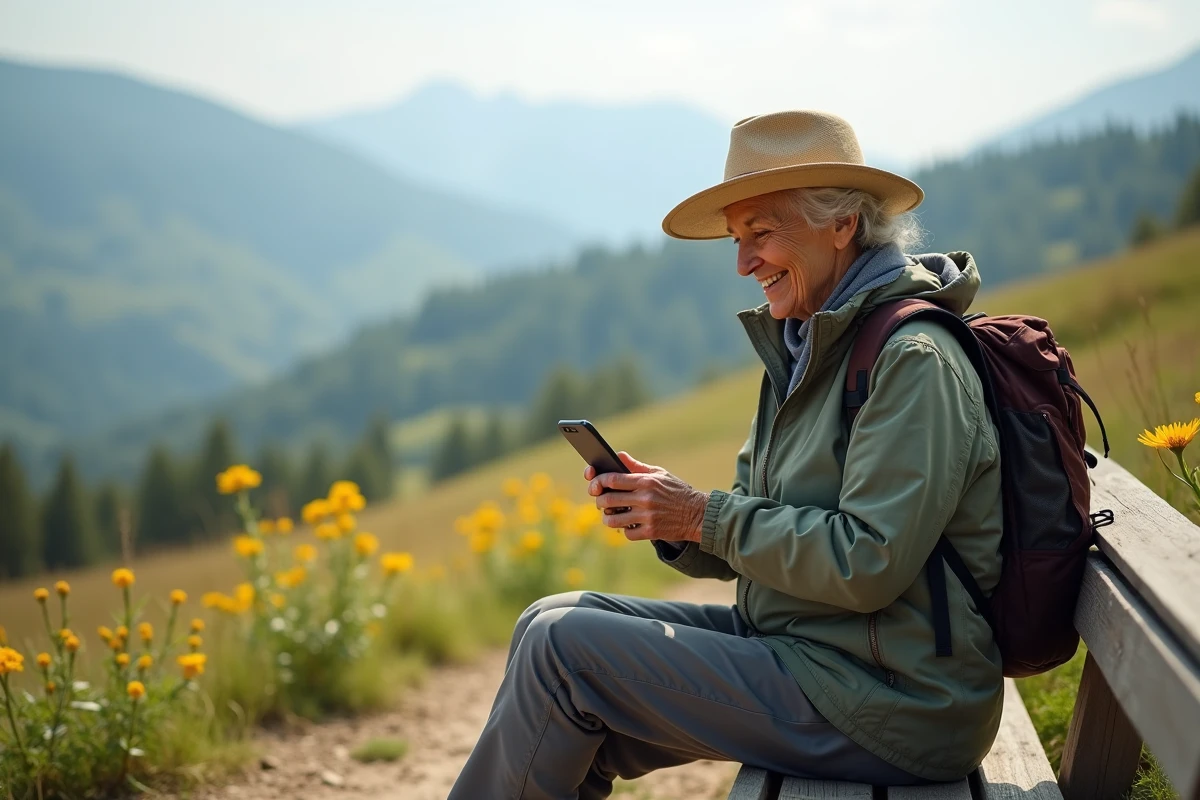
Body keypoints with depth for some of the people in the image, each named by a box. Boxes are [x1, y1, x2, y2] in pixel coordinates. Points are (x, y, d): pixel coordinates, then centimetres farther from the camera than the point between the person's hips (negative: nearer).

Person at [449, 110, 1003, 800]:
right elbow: (760, 547, 15)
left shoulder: (915, 361, -17)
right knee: (552, 620, 5)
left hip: (886, 703, -9)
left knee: (563, 648, -13)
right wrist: (669, 516, -5)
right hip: (798, 644, 9)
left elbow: (868, 564, -25)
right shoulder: (809, 348, 13)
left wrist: (706, 517, -17)